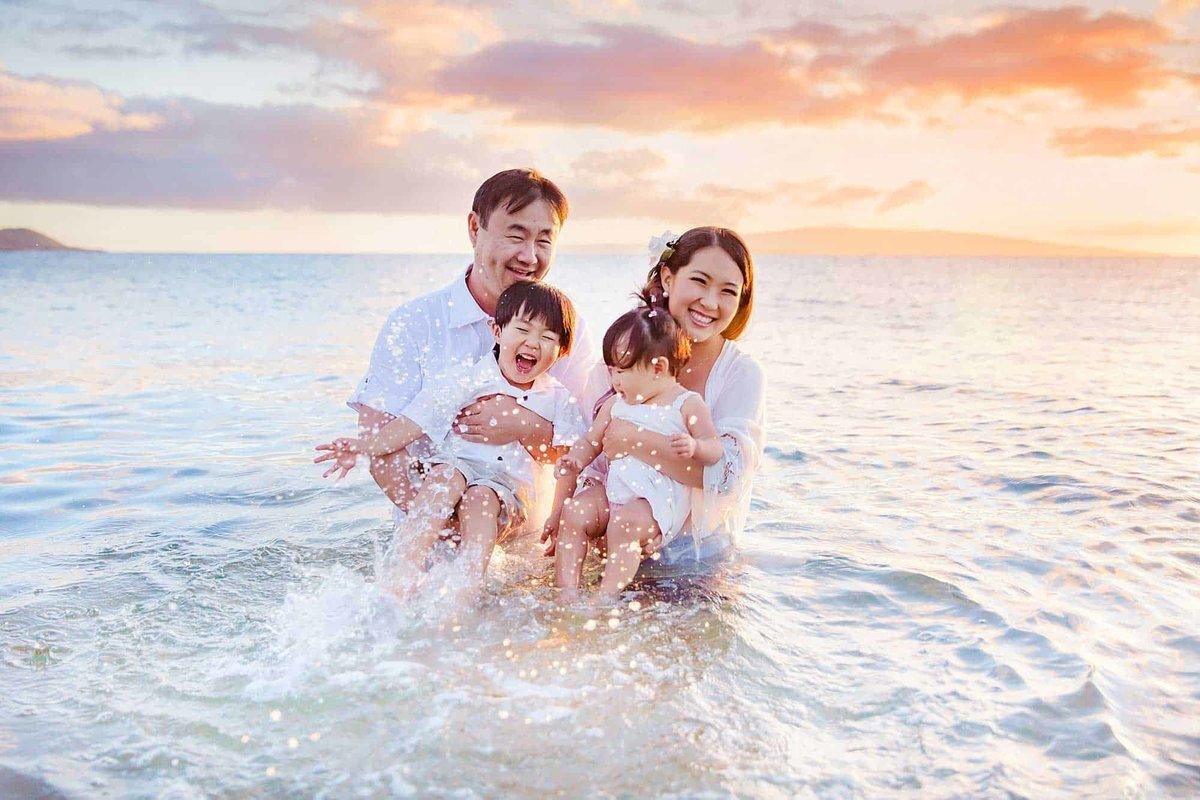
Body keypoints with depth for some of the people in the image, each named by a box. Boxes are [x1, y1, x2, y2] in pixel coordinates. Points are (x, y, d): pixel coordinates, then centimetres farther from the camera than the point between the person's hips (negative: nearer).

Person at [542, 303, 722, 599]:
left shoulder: (687, 404, 0)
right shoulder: (616, 404, 16)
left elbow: (714, 450, -5)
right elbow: (588, 445, 20)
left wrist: (694, 446, -27)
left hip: (660, 501, -6)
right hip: (613, 493, 6)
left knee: (624, 524, -33)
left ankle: (605, 598, -34)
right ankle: (567, 592, -23)